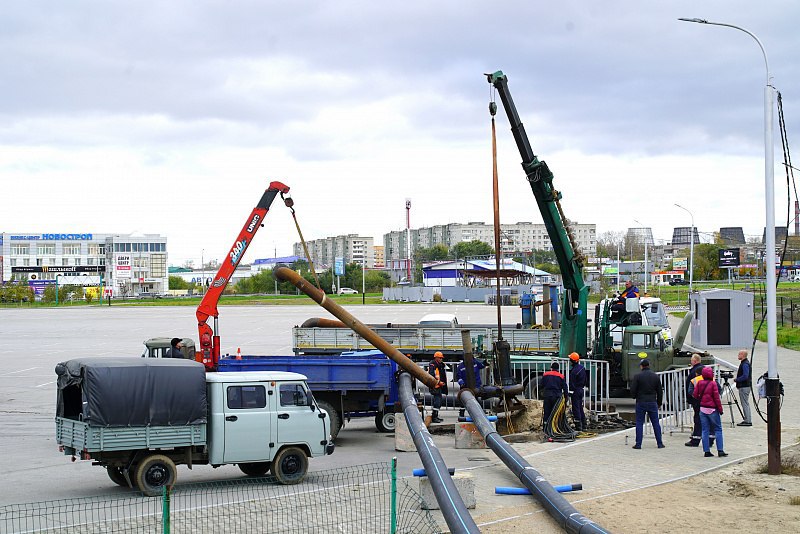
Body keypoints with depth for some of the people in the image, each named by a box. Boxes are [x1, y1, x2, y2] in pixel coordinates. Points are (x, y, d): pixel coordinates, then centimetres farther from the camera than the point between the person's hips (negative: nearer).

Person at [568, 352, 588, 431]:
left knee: (576, 408, -4)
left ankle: (578, 425, -4)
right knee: (581, 408, 16)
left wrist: (570, 392, -13)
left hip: (575, 390, -9)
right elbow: (586, 379, 16)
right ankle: (584, 425, 19)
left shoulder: (573, 371, -21)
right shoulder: (582, 367, 6)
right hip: (581, 389, 9)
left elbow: (572, 383, -19)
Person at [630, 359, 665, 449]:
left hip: (641, 402, -2)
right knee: (656, 423, 9)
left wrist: (635, 397, 15)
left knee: (639, 423, 3)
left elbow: (632, 391, -7)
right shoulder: (655, 376, 4)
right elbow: (660, 392, 8)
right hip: (652, 403, 3)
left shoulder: (637, 376, -7)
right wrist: (659, 403, 18)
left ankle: (638, 444, 0)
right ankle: (660, 443, 10)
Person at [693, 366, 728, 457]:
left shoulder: (699, 383, 1)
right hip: (712, 409, -4)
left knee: (705, 430, 8)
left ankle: (706, 451, 6)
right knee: (718, 429, 3)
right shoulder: (713, 383, -11)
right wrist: (720, 409, -5)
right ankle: (720, 450, -2)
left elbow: (695, 395, 3)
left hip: (702, 409, 4)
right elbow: (716, 397, -11)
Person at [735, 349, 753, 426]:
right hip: (745, 386, 11)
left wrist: (737, 380, -14)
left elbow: (745, 376, -25)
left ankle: (748, 421, -7)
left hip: (744, 387, -11)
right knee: (745, 403, 14)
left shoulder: (745, 364, -17)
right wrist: (737, 379, 13)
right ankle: (747, 420, 18)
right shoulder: (744, 363, 16)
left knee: (745, 403, -8)